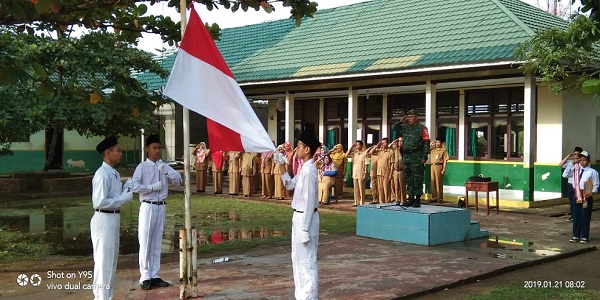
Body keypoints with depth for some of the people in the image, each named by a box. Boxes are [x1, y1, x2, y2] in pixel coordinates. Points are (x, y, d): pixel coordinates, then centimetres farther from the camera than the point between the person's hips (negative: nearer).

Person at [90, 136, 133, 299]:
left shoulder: (115, 174, 11)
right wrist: (124, 198, -18)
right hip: (104, 220, -10)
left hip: (114, 219, 10)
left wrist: (126, 189, -2)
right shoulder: (102, 175, -18)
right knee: (104, 261, -2)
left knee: (111, 261, 17)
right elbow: (100, 202, -24)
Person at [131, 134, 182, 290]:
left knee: (156, 243, 10)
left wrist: (165, 171, -14)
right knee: (145, 243, -3)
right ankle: (145, 277, 3)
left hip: (161, 207, 5)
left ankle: (154, 276, 17)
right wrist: (153, 187, -17)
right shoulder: (142, 167, -5)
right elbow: (134, 186, -16)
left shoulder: (164, 166, 10)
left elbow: (178, 180, 0)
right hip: (148, 207, -5)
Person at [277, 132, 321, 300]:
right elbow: (290, 185, 19)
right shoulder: (304, 168, 9)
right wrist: (281, 166, 9)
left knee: (306, 261, -1)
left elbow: (309, 201, -22)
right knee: (298, 259, 18)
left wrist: (305, 229, -21)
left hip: (305, 218, -10)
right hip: (299, 217, 10)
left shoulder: (309, 170, -20)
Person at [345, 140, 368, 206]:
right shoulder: (354, 153, 9)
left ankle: (362, 203, 4)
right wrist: (352, 147, -3)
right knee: (355, 189, 10)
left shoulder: (364, 153, -5)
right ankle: (356, 202, 16)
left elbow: (366, 165, -7)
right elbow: (346, 155, -3)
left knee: (361, 189, -1)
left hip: (361, 174, -5)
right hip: (354, 174, 5)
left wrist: (365, 174, -12)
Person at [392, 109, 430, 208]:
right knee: (408, 179, 9)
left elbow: (426, 143, -8)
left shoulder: (422, 128, -4)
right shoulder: (405, 127, 14)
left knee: (417, 179, -3)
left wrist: (424, 156, -14)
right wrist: (401, 122, 4)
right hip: (406, 157, 6)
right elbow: (394, 129, 18)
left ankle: (417, 199, 3)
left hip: (417, 157, -6)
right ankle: (410, 198, 16)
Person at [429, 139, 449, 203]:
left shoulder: (443, 150, 3)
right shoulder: (433, 149, 17)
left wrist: (444, 169, -10)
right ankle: (434, 197, 8)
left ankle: (440, 198, -3)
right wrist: (431, 144, 15)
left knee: (439, 182, -5)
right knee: (433, 182, 3)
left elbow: (445, 160, -2)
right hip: (432, 166, 5)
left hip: (439, 166, -5)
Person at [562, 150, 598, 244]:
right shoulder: (575, 170, 6)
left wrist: (592, 192, -17)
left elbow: (596, 185, -2)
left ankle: (584, 237, 11)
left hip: (587, 197, -3)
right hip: (577, 197, 3)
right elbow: (565, 175, 1)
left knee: (585, 217, 1)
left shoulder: (593, 172, -4)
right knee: (576, 216, 8)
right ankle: (576, 236, 17)